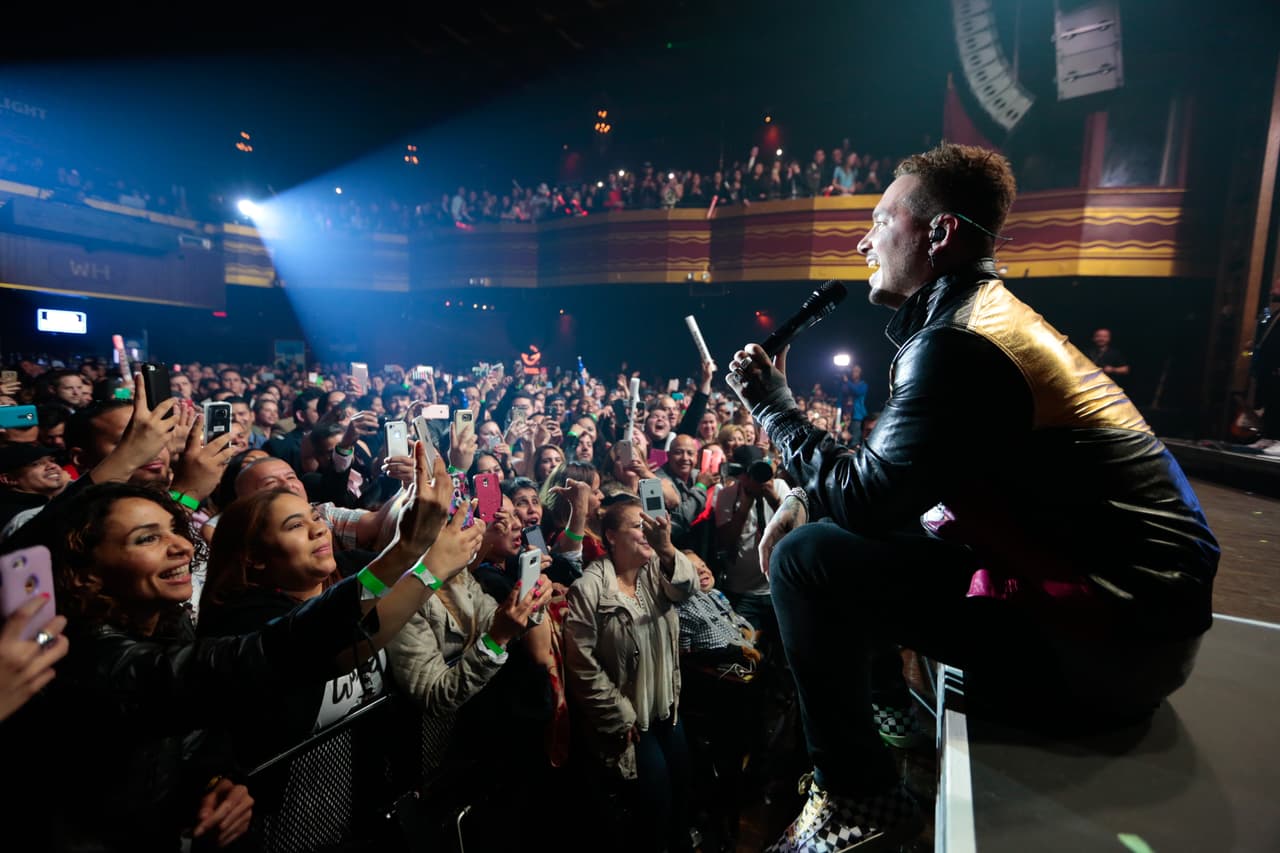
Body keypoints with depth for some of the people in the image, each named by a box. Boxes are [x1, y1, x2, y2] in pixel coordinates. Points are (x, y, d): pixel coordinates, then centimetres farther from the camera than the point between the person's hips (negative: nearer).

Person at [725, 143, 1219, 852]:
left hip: (1104, 643, -10)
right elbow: (888, 483, 14)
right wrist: (810, 502, 2)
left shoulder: (955, 345, -22)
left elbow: (864, 500, -21)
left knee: (808, 560, -17)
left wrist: (773, 405, -9)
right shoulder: (993, 314, 10)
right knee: (843, 534, 15)